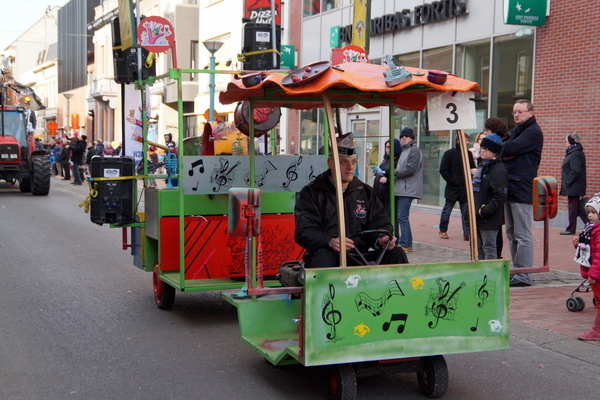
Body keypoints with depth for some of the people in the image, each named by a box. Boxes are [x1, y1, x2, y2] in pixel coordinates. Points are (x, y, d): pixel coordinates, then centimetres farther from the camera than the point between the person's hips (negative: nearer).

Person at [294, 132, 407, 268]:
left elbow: (379, 223, 13)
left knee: (396, 253, -17)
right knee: (323, 255, -37)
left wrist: (380, 239, -14)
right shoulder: (312, 192, 2)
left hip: (360, 258, 4)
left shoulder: (366, 192, 17)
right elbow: (303, 232, -9)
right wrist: (330, 241, -30)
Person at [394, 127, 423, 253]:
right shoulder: (404, 151, 22)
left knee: (402, 217, -11)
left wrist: (394, 173, -12)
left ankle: (404, 244, -7)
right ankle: (407, 243, 16)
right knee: (400, 216, 11)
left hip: (407, 189, -10)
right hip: (401, 189, 10)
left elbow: (410, 170, -17)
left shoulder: (414, 150, -8)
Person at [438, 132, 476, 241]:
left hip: (465, 188, 3)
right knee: (447, 210, 6)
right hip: (452, 188, -3)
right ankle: (443, 231, 19)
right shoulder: (449, 153, -3)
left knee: (466, 212, 1)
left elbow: (473, 169, 15)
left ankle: (467, 233, 3)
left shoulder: (469, 154, 9)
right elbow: (443, 170, -5)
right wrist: (451, 180, -10)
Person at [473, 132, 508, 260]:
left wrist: (484, 211, -21)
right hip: (477, 216, 10)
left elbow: (500, 197, -23)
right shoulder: (482, 166, 15)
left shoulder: (498, 170, -16)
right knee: (478, 247, 15)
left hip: (489, 219, -10)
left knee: (488, 247, -2)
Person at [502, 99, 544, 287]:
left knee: (522, 235, -7)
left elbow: (510, 149, -19)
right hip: (510, 187, 10)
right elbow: (507, 153, 12)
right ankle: (516, 271, 19)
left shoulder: (533, 132, -8)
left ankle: (523, 276, -5)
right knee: (511, 234, 12)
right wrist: (506, 154, -10)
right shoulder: (517, 130, 23)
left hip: (522, 189, -10)